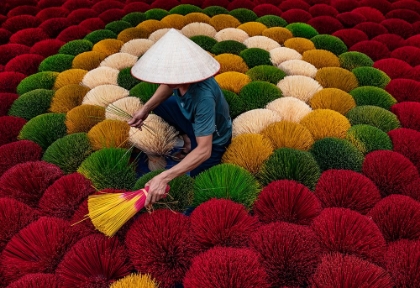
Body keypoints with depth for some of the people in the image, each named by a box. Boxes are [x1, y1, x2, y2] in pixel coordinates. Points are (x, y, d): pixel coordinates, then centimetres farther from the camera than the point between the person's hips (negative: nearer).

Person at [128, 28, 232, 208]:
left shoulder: (203, 96, -42)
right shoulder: (182, 74, -23)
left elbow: (204, 150, -41)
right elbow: (168, 86, 4)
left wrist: (164, 177, -48)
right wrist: (145, 109, -11)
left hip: (212, 139, -7)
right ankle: (186, 140, 13)